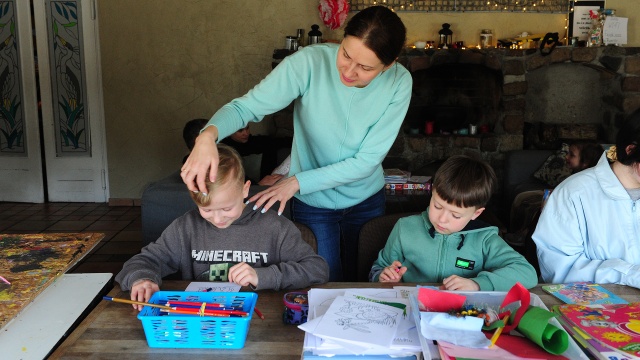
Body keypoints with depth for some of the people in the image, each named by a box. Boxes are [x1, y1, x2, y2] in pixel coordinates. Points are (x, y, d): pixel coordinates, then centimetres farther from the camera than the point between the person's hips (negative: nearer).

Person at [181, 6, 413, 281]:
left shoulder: (399, 83, -21)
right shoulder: (310, 62, -26)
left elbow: (368, 160, -21)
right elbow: (246, 106, -27)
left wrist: (297, 182, -24)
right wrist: (208, 135, -48)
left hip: (367, 202, 2)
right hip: (312, 204, -2)